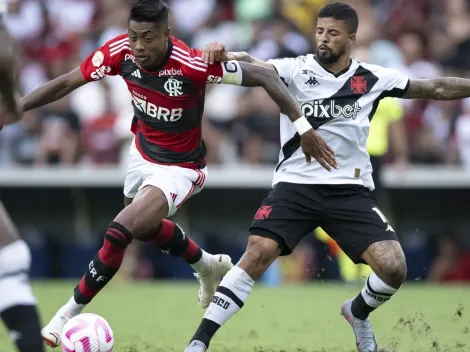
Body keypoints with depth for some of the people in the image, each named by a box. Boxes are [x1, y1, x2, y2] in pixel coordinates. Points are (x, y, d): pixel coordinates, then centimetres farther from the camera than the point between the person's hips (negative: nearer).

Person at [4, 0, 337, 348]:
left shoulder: (192, 65, -34)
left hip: (178, 169, -7)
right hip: (143, 152, 7)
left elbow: (264, 76, -28)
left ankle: (68, 315, -7)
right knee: (144, 225, 30)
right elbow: (67, 83, -11)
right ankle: (210, 266, 56)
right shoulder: (121, 52, -22)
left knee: (118, 233, -22)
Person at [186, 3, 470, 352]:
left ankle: (358, 311, 23)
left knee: (394, 268, -13)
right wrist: (225, 56, -42)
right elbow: (256, 68, -22)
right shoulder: (297, 69, -4)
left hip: (351, 191, 2)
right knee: (259, 253, -22)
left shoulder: (372, 78, 3)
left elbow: (437, 88, 10)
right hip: (296, 184, -2)